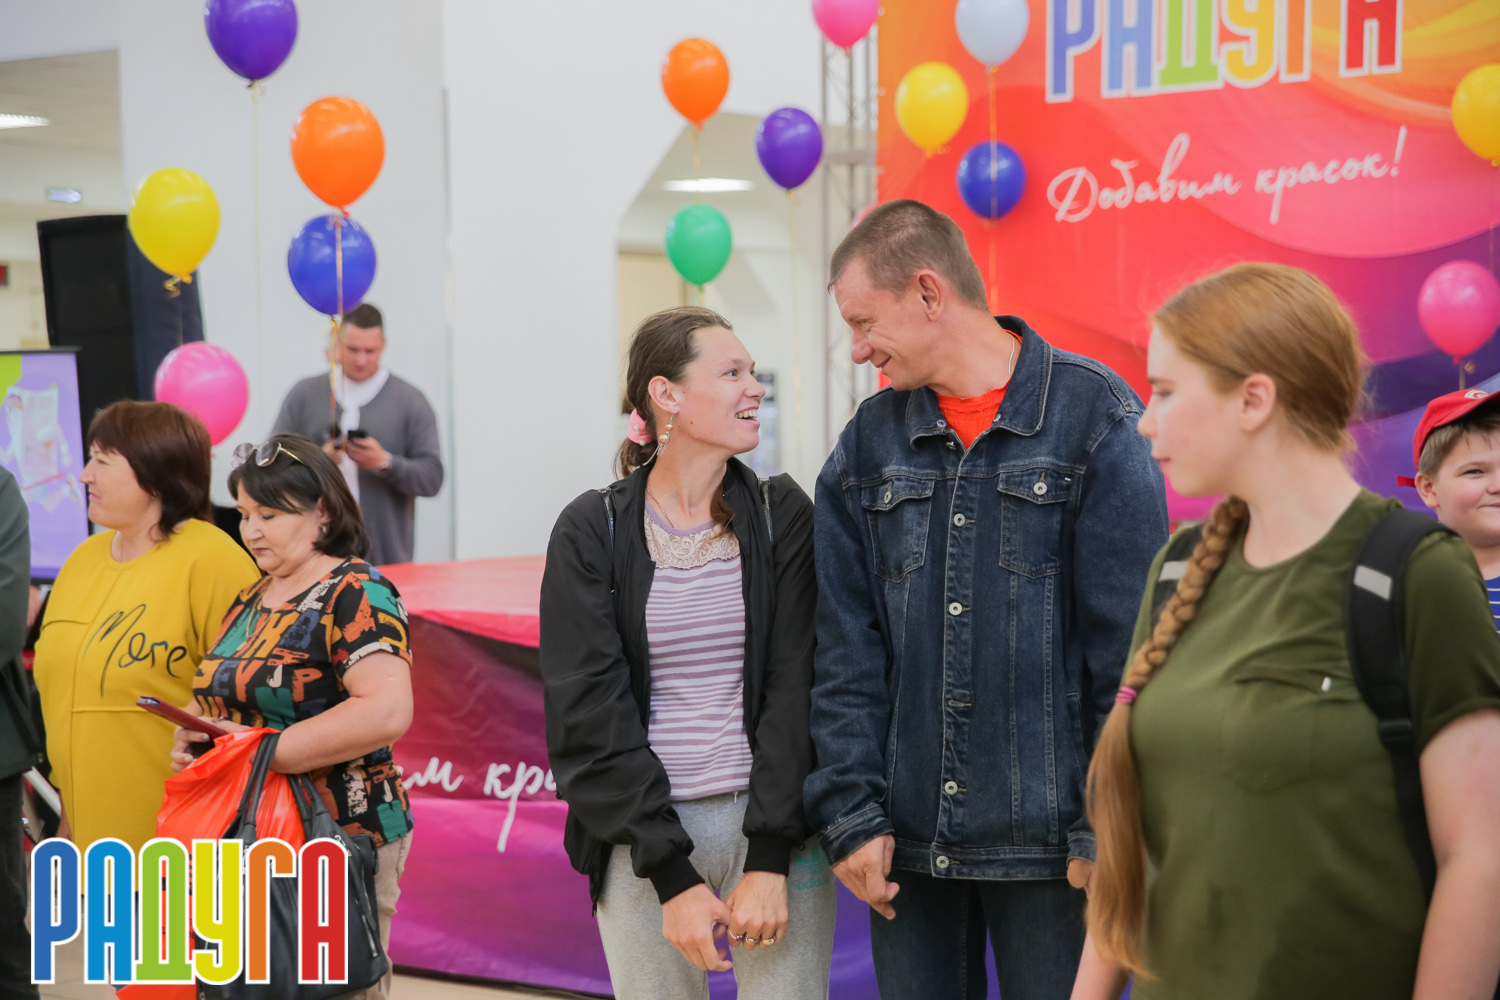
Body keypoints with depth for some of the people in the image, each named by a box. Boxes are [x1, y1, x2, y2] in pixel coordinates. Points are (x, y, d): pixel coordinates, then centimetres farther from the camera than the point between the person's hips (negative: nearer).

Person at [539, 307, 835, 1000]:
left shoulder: (782, 515, 3)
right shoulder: (592, 531, -1)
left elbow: (796, 689, -3)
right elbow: (590, 715, -5)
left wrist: (770, 859, -13)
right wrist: (675, 878, -12)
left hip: (777, 834, 1)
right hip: (643, 840, 0)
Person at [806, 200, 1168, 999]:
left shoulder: (1095, 417, -5)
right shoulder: (870, 441, 8)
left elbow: (1128, 641, -7)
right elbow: (846, 653, 6)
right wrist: (851, 814, -2)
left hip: (1046, 839, -4)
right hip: (907, 841, 4)